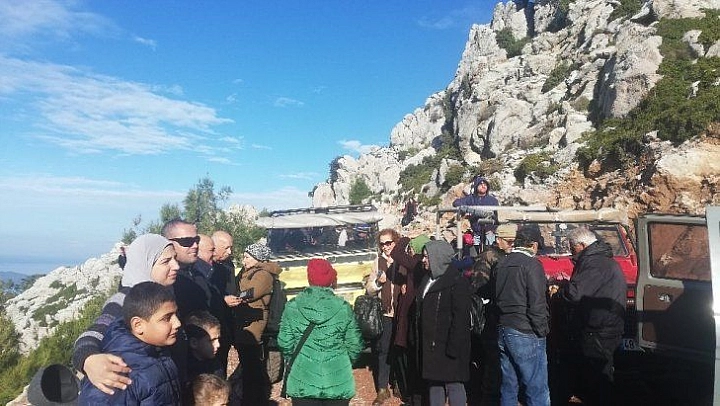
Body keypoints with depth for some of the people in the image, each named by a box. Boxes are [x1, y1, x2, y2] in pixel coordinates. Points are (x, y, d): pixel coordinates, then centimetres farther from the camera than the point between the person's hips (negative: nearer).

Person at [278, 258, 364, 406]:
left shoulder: (292, 306, -8)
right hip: (338, 383, 0)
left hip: (302, 384, 0)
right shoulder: (343, 308, -10)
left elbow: (285, 343, -3)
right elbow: (355, 345, -4)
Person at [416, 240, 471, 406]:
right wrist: (422, 342, 15)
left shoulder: (457, 282, -13)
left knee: (453, 385, -1)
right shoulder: (429, 280, 13)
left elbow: (460, 318, -18)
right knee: (434, 384, 14)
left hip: (448, 345, -8)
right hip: (431, 344, 8)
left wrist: (453, 347, -21)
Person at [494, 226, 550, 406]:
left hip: (503, 332, 8)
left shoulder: (502, 265, 12)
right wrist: (542, 330, -7)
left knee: (508, 388, 14)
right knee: (537, 391, -1)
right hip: (525, 335, -8)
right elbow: (537, 303, -16)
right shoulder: (531, 264, -11)